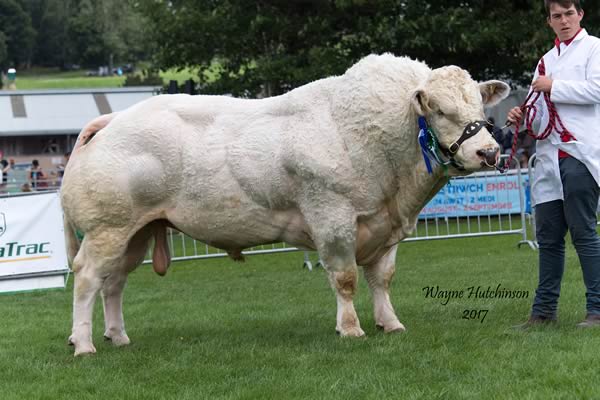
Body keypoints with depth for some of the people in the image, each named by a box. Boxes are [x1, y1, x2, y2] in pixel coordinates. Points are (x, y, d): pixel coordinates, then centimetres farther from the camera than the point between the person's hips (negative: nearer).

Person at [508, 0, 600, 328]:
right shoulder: (546, 59, 24)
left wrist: (553, 87, -6)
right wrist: (522, 116, 5)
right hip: (550, 156, 6)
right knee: (548, 236, 6)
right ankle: (544, 310, 11)